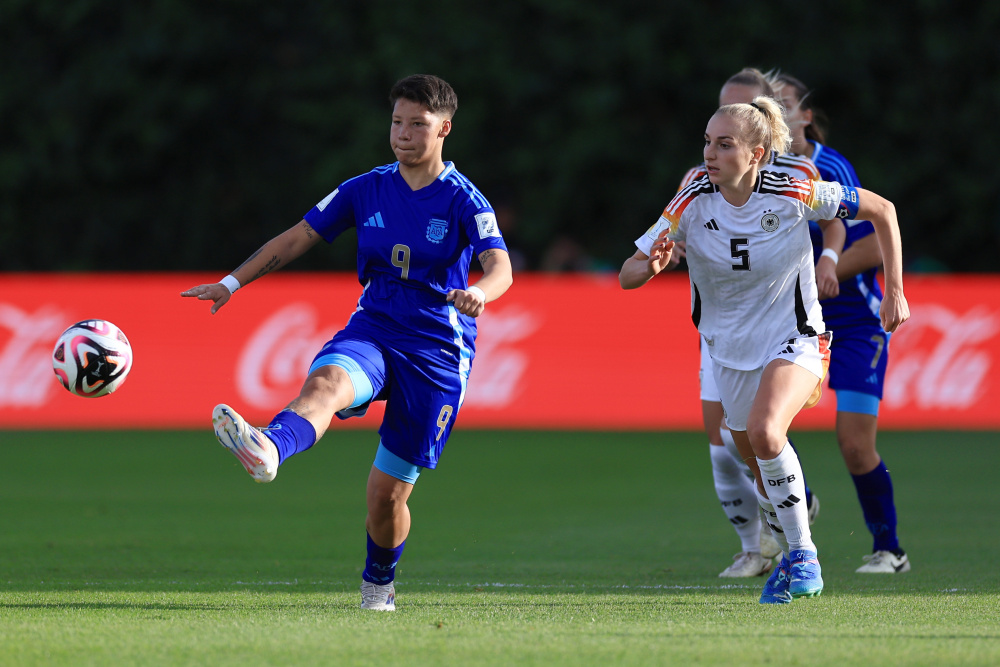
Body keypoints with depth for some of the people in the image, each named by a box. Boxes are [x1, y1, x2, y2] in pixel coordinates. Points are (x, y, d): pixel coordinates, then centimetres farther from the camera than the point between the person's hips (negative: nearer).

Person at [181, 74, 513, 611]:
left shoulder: (463, 200, -5)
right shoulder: (367, 189, 6)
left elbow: (500, 266, -20)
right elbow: (298, 238, 11)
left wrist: (479, 292, -44)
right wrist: (233, 282, 2)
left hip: (438, 350, -2)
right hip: (372, 330, 2)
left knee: (388, 492, 1)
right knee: (326, 382, -35)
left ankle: (378, 581, 30)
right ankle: (266, 450, -65)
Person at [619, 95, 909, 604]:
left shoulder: (794, 194, -20)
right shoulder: (691, 204, -15)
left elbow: (881, 210, -6)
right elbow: (627, 277, -13)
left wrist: (894, 290, -9)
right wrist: (651, 266, -37)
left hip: (794, 338, -4)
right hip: (731, 348, 4)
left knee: (764, 432, -31)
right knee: (761, 470, 13)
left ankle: (803, 552, -16)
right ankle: (792, 559, 43)